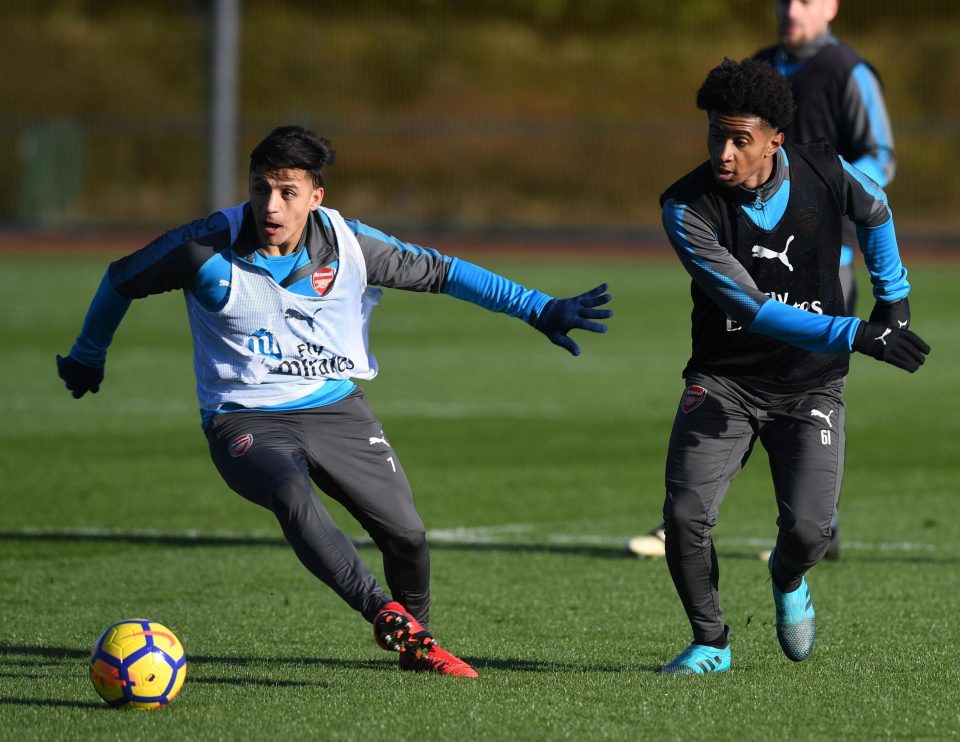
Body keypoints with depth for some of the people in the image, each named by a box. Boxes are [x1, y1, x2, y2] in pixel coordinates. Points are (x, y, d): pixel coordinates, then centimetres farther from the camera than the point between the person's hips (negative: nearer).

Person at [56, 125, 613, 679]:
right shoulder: (208, 248, -12)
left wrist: (540, 309, 1)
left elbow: (440, 272, 4)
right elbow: (122, 280, 5)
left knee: (406, 534, -4)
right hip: (245, 420, -3)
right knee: (292, 494, -36)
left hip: (335, 410, 3)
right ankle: (383, 613, -41)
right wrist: (87, 357, 20)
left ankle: (417, 644, 25)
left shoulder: (348, 245, -7)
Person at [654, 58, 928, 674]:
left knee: (809, 531, -14)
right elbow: (748, 307, -28)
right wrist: (854, 335, -36)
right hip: (724, 380, -1)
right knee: (686, 516, -17)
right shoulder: (687, 207, -20)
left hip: (811, 387, 1)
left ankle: (788, 580, 25)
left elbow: (875, 210, 15)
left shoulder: (824, 172, -12)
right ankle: (711, 643, 9)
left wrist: (893, 295, 20)